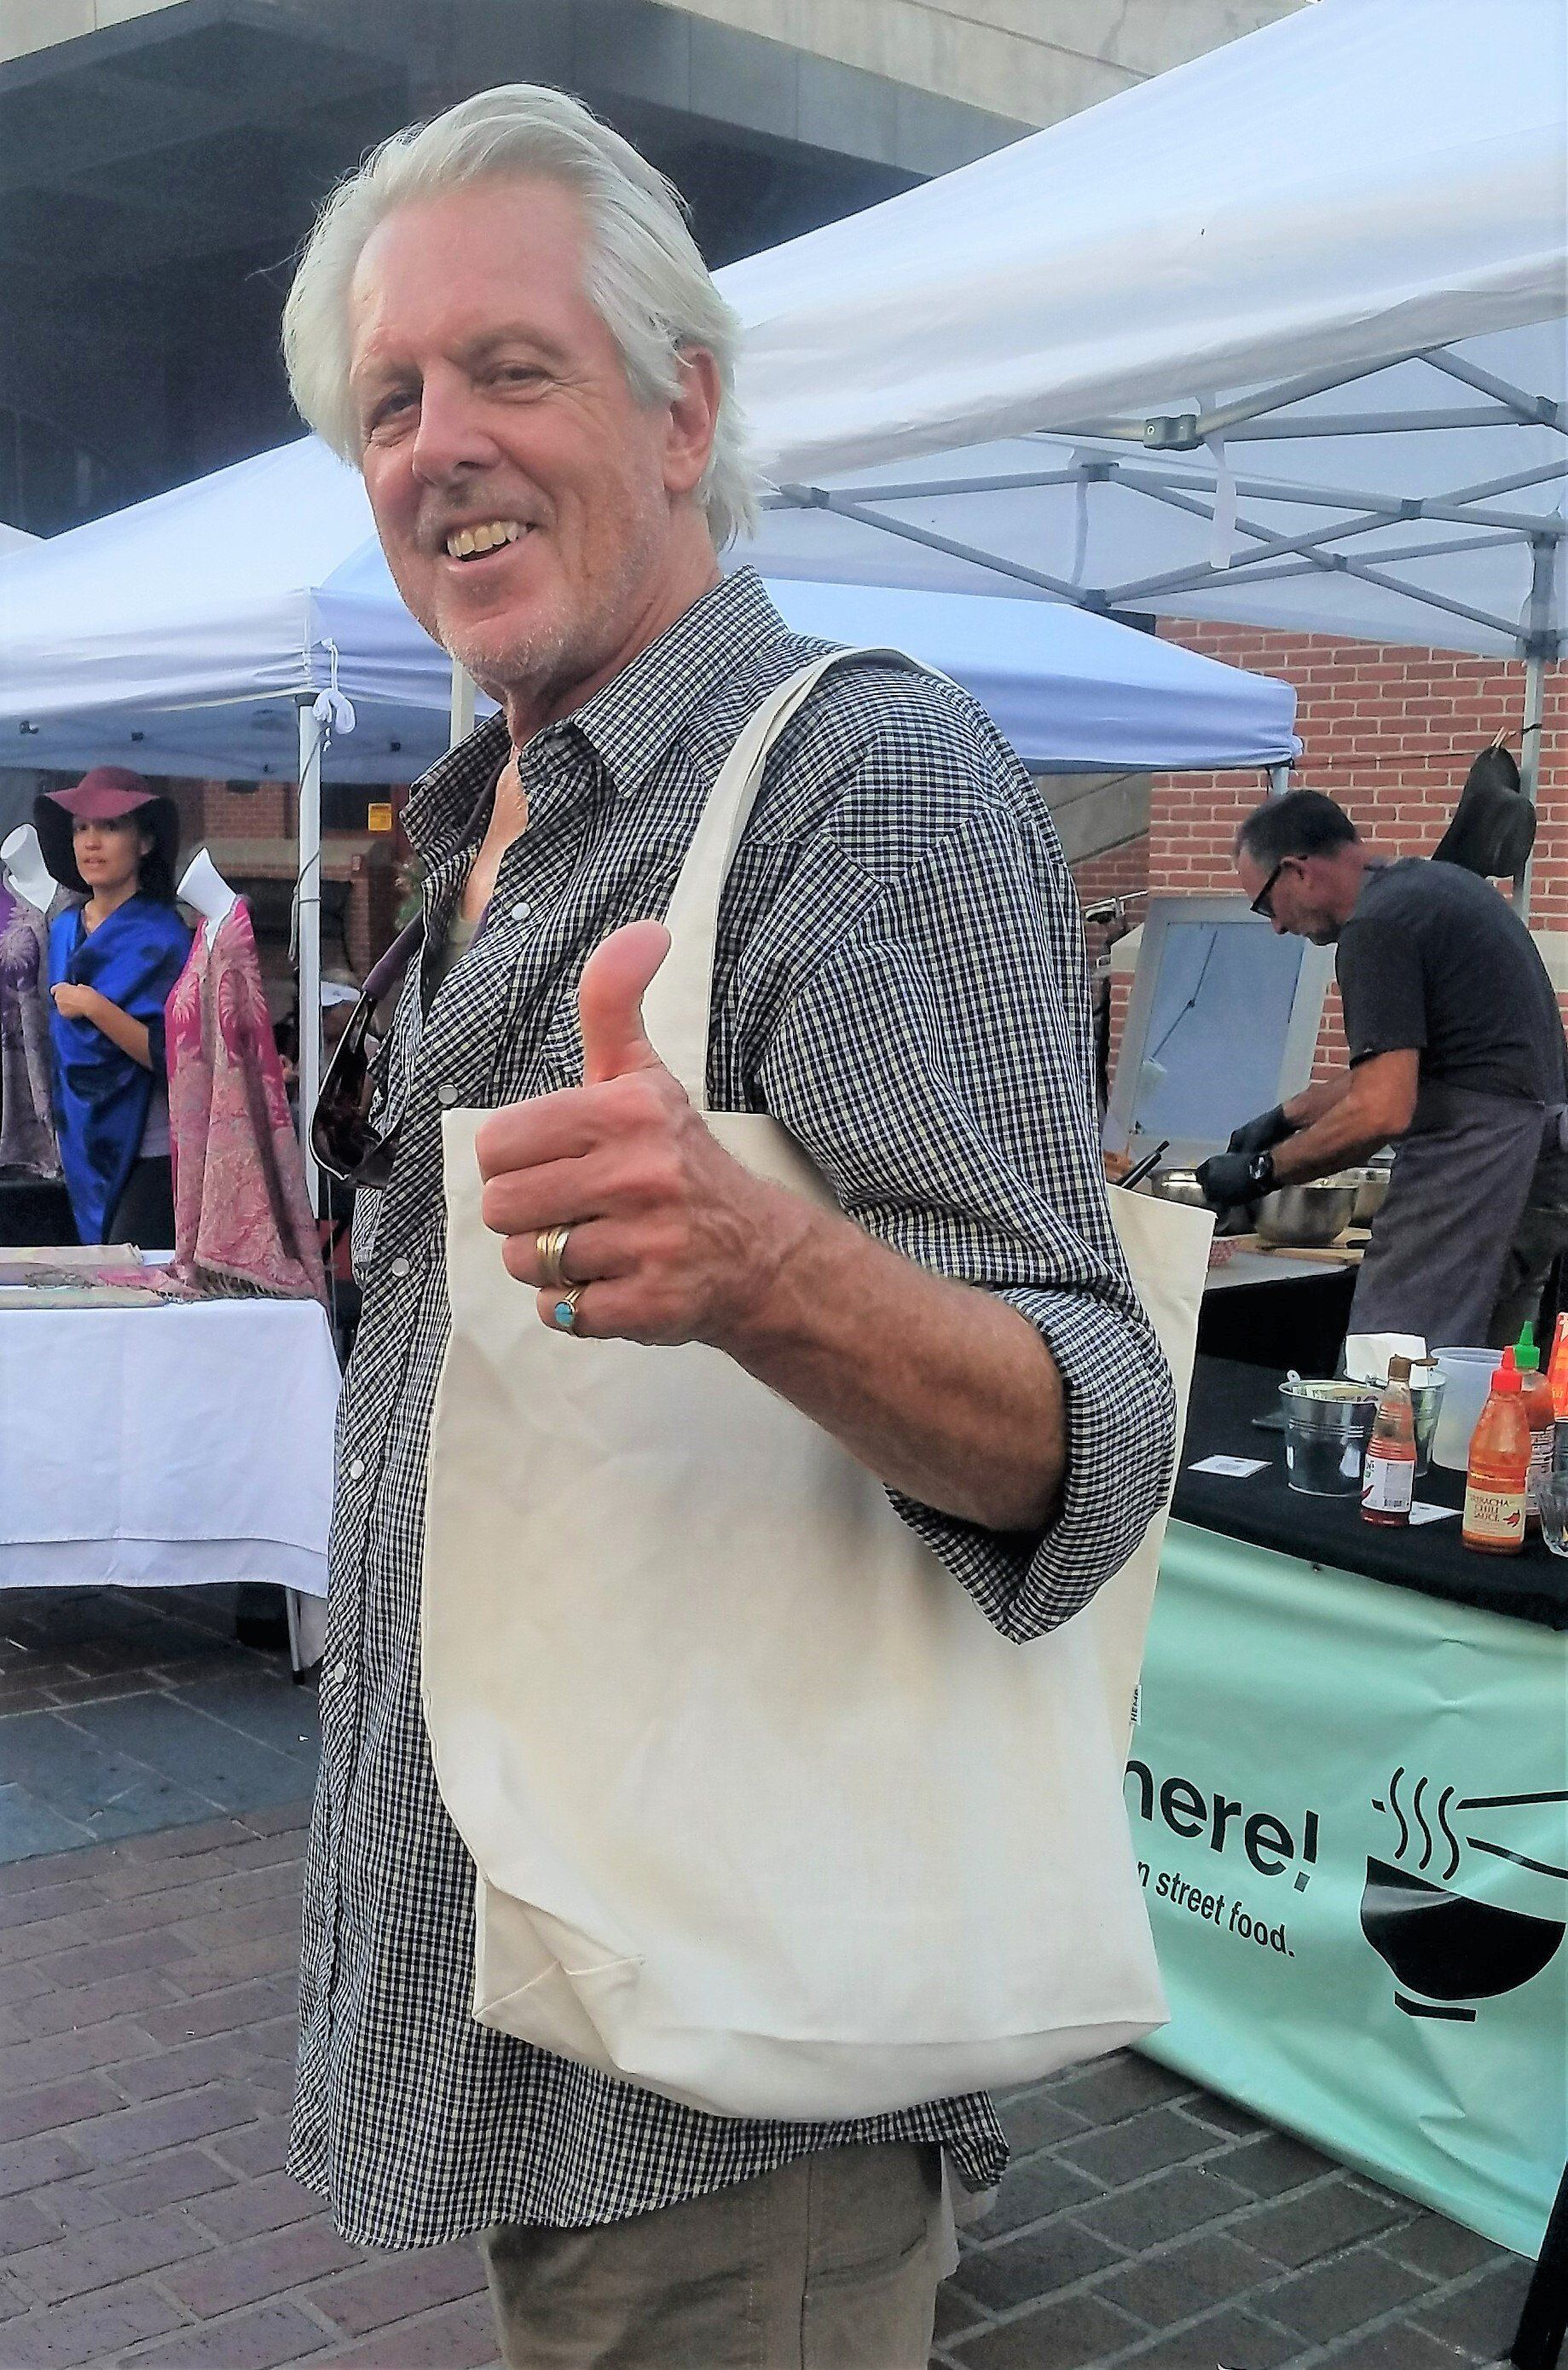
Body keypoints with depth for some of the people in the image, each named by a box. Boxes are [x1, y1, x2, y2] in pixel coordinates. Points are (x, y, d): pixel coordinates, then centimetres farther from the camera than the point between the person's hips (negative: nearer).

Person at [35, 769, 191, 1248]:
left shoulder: (163, 936, -11)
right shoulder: (65, 929, 9)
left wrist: (94, 1008, -24)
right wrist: (66, 1136, 19)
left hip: (149, 1158, -7)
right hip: (85, 1152, 7)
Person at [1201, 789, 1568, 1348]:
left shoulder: (1376, 926, -12)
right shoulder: (1430, 881, 18)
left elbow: (1382, 1111, -20)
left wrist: (1262, 1170, -9)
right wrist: (1286, 1117, 30)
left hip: (1477, 1155, -10)